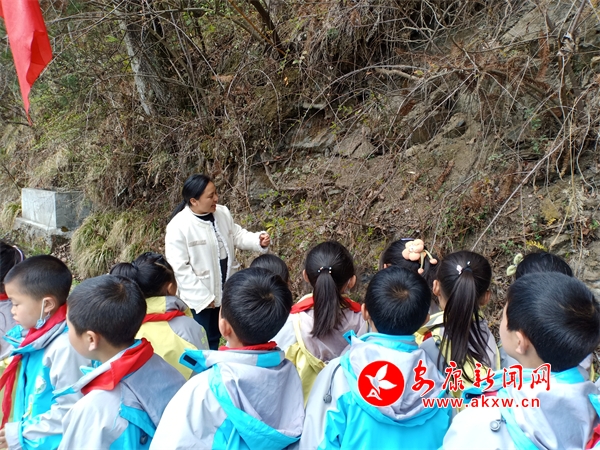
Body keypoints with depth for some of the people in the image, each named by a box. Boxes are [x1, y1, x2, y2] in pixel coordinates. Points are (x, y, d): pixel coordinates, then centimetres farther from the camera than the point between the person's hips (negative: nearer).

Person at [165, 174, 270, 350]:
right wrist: (202, 297, -20)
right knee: (205, 344, 12)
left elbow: (237, 236, 9)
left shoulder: (223, 213, -2)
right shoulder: (179, 226, -21)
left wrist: (258, 240, -13)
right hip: (201, 298, -6)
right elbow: (179, 268, -20)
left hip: (227, 291, 6)